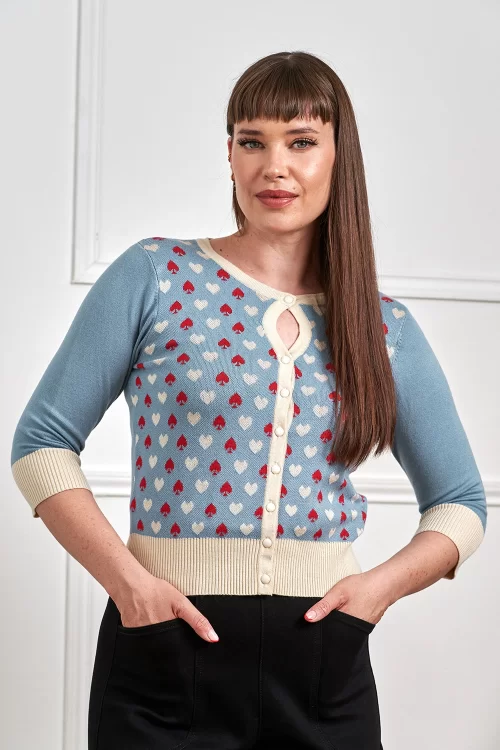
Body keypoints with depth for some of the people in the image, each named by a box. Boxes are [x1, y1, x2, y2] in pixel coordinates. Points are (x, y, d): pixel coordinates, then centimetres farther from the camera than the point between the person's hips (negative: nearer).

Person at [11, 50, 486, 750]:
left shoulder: (386, 327, 7)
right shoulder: (154, 277, -1)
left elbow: (460, 503, 14)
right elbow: (42, 443, 0)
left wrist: (385, 583, -4)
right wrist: (126, 579, -12)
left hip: (325, 663, 3)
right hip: (169, 647, -2)